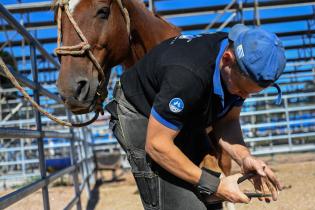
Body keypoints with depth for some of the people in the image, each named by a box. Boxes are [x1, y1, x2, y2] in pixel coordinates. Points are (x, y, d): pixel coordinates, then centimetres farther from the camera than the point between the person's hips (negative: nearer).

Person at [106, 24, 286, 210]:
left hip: (184, 119, 8)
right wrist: (215, 185, -29)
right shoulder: (188, 75, -40)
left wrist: (245, 157, -26)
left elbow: (227, 121, -6)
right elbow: (156, 145, -32)